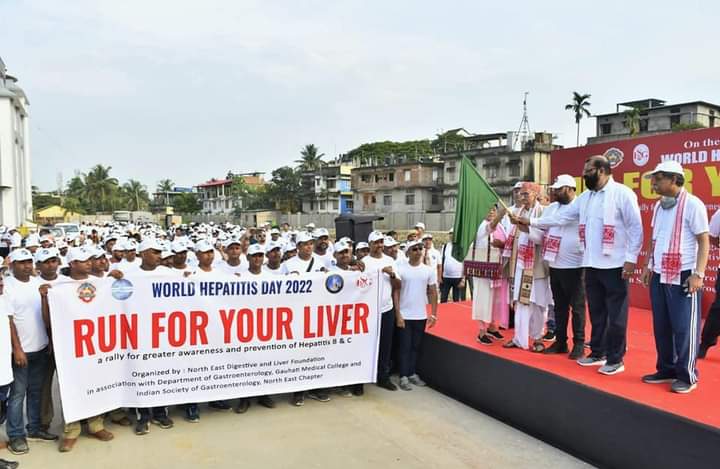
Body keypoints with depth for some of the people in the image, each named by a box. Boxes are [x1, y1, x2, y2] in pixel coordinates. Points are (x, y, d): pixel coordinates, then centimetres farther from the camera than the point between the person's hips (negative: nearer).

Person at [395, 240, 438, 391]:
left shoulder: (429, 270, 1)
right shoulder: (400, 269, -8)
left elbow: (433, 293, 6)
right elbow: (396, 293, -7)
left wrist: (433, 314, 2)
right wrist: (398, 315, -11)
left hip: (421, 316, 3)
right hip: (405, 315, -3)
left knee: (416, 346, 13)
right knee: (405, 346, 4)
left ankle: (412, 373, 25)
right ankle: (403, 377, 12)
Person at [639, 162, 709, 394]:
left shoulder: (692, 204, -9)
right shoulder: (659, 206, 11)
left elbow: (704, 242, -10)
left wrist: (698, 274, -15)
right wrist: (649, 265, 13)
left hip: (683, 276, -7)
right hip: (659, 275, 7)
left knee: (684, 328, 1)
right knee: (661, 326, 11)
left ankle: (687, 376, 13)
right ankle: (666, 370, 24)